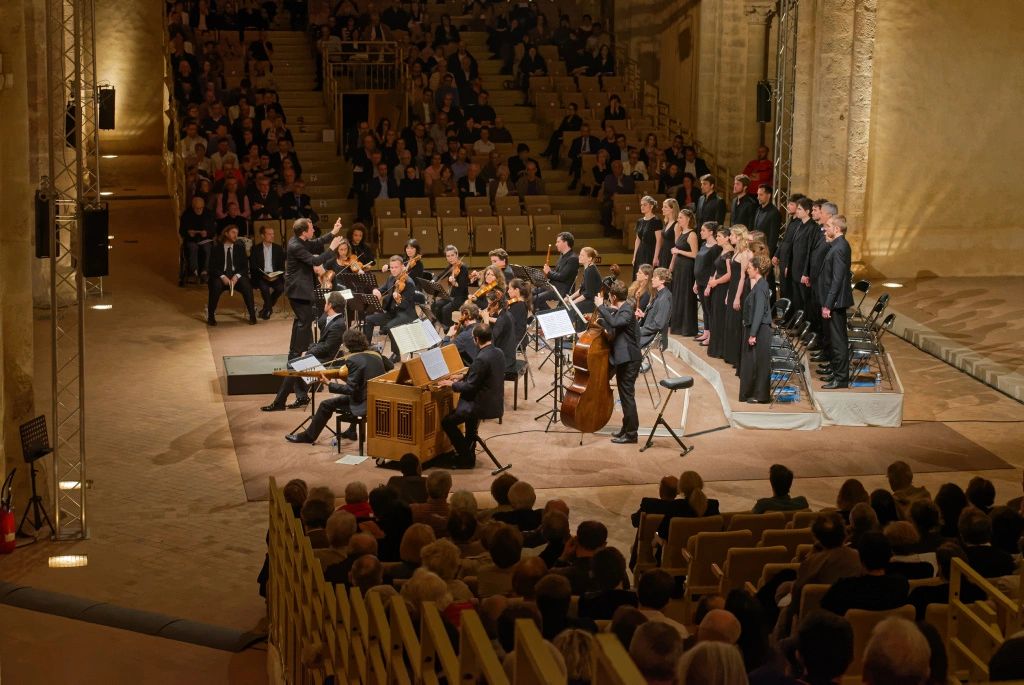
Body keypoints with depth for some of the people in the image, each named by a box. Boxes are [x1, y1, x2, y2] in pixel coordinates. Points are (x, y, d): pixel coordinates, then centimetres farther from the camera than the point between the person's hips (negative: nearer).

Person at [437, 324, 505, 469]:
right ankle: (468, 450, 39)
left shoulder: (481, 359, -24)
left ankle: (467, 457, 6)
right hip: (496, 403, 9)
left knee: (447, 422, 0)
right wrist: (460, 381, 16)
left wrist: (452, 384, -4)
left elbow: (469, 387, -20)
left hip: (484, 406, -9)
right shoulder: (499, 353, 4)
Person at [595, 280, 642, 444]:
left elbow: (614, 322, -38)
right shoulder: (620, 309, 9)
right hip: (622, 358, 10)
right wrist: (597, 319, 5)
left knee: (627, 395, -5)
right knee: (624, 394, 18)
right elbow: (610, 325, 16)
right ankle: (627, 427, 30)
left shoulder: (627, 311, -20)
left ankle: (631, 434, 0)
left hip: (629, 360, -10)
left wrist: (601, 306, -30)